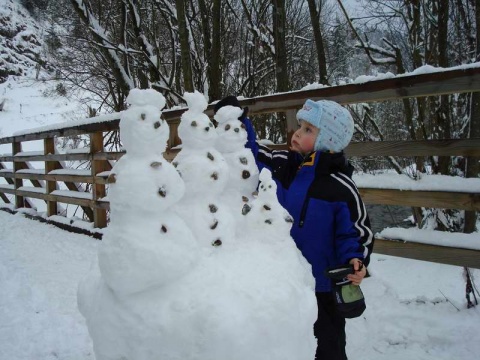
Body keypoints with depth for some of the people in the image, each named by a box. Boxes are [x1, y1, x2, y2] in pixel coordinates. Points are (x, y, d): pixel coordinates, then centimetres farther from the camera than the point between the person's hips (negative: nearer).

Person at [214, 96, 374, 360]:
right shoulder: (279, 164, -4)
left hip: (320, 288, -5)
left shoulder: (341, 188, -18)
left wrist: (355, 260, -28)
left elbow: (357, 232, -11)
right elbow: (252, 154, 8)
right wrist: (237, 121, -4)